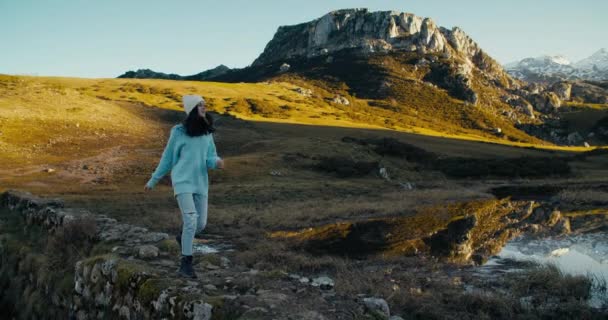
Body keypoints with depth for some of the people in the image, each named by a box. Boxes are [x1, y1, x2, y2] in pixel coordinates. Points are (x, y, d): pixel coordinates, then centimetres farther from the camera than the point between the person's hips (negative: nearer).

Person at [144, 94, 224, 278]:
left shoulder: (207, 133, 8)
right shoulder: (179, 132, -5)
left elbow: (210, 159, 9)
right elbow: (167, 158, 6)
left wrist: (218, 162, -17)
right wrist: (153, 181, 12)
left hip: (200, 183, 5)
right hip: (182, 181, -5)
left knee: (201, 223, 5)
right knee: (191, 221, -18)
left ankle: (183, 239, 38)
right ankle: (185, 263, -6)